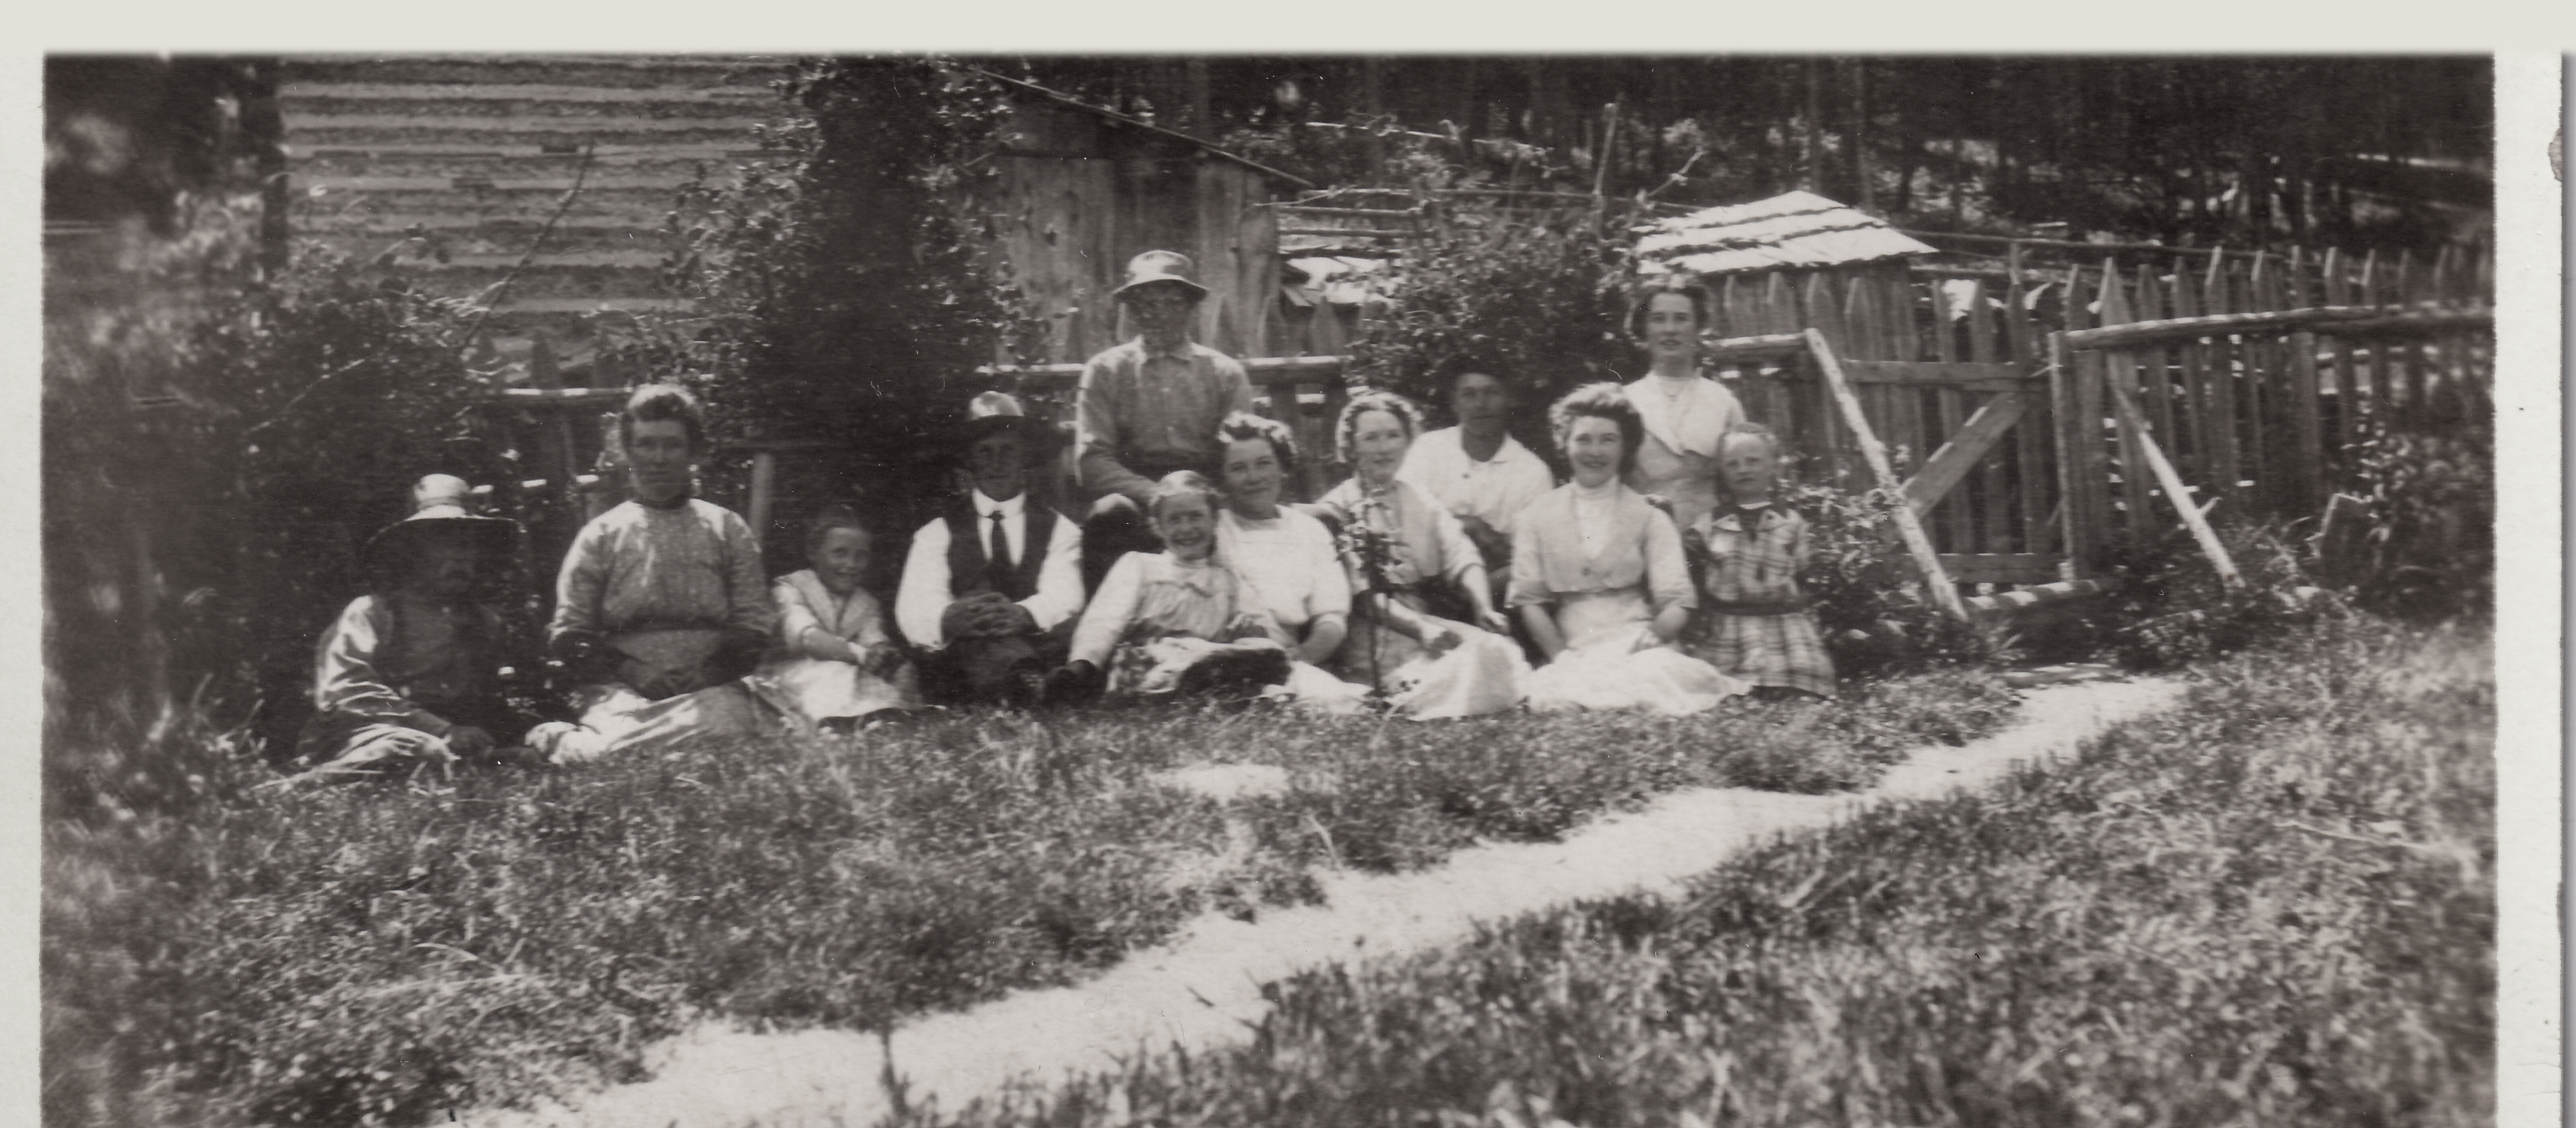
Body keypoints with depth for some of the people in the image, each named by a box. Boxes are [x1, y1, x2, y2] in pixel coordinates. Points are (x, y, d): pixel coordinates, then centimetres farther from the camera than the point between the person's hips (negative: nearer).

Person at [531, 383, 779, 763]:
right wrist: (631, 672, -6)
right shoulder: (600, 535, 16)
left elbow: (755, 626, 12)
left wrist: (707, 673, -7)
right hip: (623, 689, -1)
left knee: (724, 721, -36)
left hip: (710, 687, 1)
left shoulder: (727, 529, 17)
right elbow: (568, 635, 11)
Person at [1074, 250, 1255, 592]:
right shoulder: (1105, 370, 9)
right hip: (1133, 496, -1)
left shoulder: (1224, 372, 12)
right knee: (1110, 512, -34)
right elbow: (1093, 464, 0)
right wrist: (1156, 494, -17)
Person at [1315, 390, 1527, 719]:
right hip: (1373, 637, -5)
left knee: (1493, 645, -24)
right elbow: (1361, 593, -9)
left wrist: (1485, 609, -17)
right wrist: (1420, 628, -23)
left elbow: (1462, 556, 3)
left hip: (1433, 620, 5)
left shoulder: (1422, 502, 17)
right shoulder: (1336, 509, 2)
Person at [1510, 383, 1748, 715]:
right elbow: (1529, 599, 8)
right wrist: (1562, 657, -8)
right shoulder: (1538, 517, 14)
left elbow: (1675, 605, 4)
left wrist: (1647, 640, -16)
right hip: (1572, 657, 0)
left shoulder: (1648, 518, 10)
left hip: (1640, 651, 0)